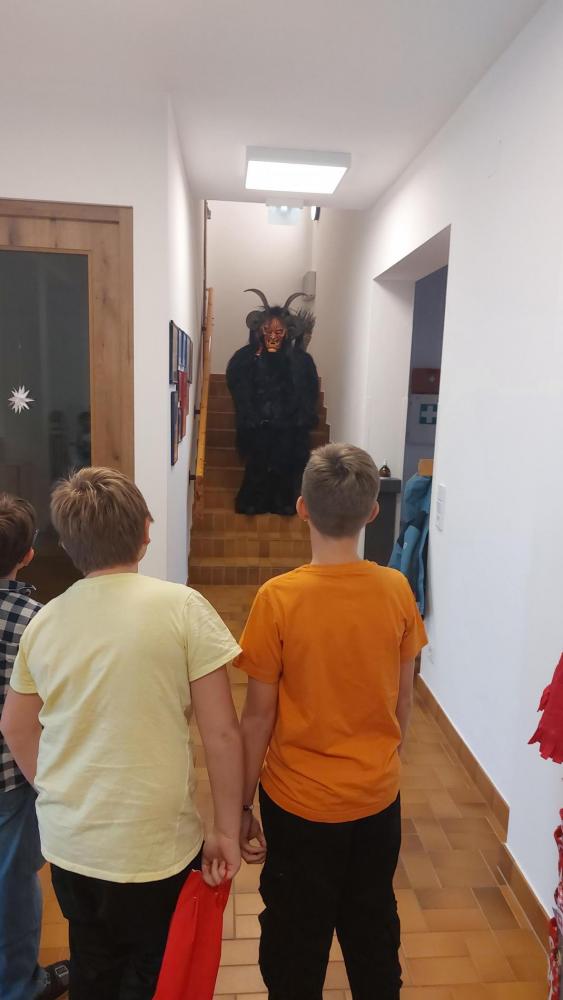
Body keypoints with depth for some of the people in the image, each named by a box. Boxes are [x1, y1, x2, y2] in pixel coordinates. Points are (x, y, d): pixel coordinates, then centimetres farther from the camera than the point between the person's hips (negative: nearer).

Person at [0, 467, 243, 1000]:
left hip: (67, 844, 5)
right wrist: (227, 830, -5)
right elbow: (221, 732, -16)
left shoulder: (45, 620, -5)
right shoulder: (181, 607, -18)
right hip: (153, 847, -4)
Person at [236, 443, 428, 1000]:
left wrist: (242, 807, -2)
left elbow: (259, 716, -16)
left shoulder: (278, 599, -22)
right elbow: (403, 700, -1)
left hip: (300, 805, -3)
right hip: (378, 798, 4)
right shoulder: (397, 591, -12)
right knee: (373, 929, 27)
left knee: (297, 940, 21)